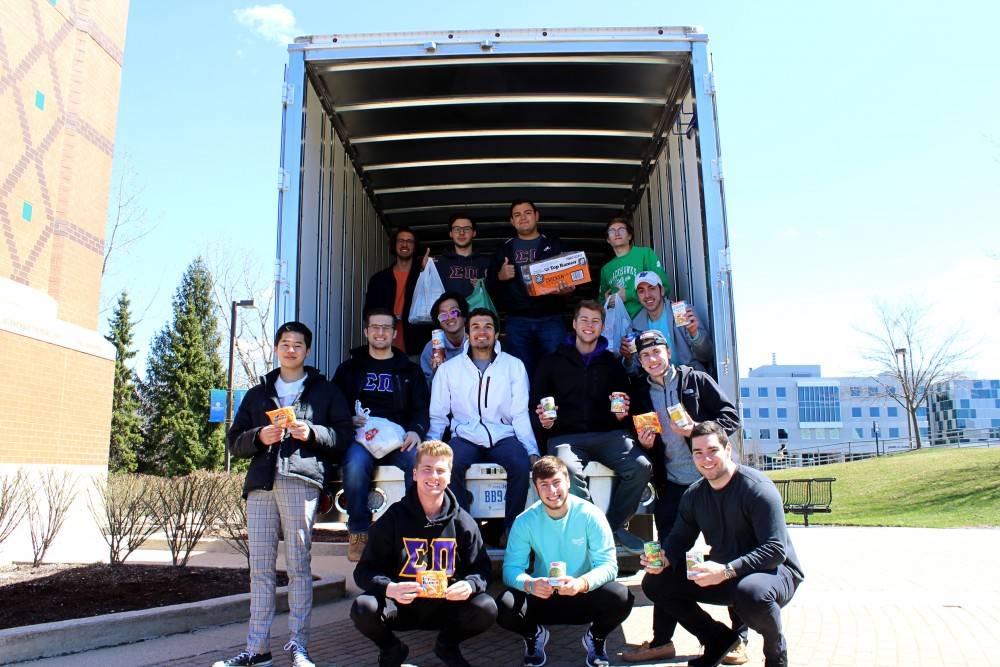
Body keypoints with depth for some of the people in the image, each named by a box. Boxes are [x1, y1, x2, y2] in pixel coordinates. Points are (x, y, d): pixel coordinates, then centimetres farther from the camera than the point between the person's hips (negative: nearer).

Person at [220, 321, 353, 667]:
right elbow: (235, 441, 18)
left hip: (301, 480, -3)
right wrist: (259, 437, -2)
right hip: (261, 483, 4)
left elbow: (344, 434, 6)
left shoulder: (326, 391, 16)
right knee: (260, 568, 3)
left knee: (299, 566, -4)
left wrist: (311, 432, -10)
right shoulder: (258, 394, 26)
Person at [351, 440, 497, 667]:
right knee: (363, 609, -31)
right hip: (400, 605, -1)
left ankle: (447, 645, 9)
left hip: (446, 605, 1)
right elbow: (364, 571, -8)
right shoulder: (393, 517, -6)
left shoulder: (463, 522, -1)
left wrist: (470, 585, -23)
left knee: (487, 609, -25)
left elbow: (481, 569, 1)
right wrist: (389, 588, -29)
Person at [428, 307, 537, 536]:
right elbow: (437, 416, 10)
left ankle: (512, 529, -11)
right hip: (465, 437, 0)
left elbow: (520, 414, 5)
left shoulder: (514, 366, 9)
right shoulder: (448, 369, 10)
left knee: (521, 464, -31)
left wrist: (532, 450, -8)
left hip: (503, 437, 0)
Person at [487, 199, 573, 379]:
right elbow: (490, 287, 13)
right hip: (517, 322, 2)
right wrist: (500, 276, -7)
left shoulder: (554, 245, 10)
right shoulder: (504, 250, 15)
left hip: (550, 319, -1)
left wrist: (567, 288, -17)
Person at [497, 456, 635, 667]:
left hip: (583, 596, 0)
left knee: (621, 598, -30)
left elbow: (608, 565, -18)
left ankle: (596, 637, 8)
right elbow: (511, 568, -14)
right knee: (504, 607, -29)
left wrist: (581, 583, -39)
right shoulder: (525, 521, -11)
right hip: (542, 596, 1)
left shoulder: (590, 515, -15)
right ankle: (534, 634, 11)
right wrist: (530, 584, -37)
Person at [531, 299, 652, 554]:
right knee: (568, 469, -37)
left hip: (608, 434, 2)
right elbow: (536, 401, 15)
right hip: (565, 435, -2)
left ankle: (615, 526, -5)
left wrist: (622, 413, -1)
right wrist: (543, 420, -5)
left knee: (641, 466, -26)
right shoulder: (553, 362, 16)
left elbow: (626, 399, 22)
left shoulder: (612, 364, 20)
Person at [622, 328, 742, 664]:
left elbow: (731, 416, -3)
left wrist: (697, 429, -16)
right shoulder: (639, 392, 9)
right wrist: (644, 443, -4)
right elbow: (637, 435, 18)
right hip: (670, 486, 3)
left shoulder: (695, 380, 0)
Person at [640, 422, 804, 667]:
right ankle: (718, 639, 12)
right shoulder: (694, 494, 2)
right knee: (654, 582, -5)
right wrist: (664, 559, -18)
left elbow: (776, 550, -26)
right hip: (722, 576, 6)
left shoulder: (757, 488, -20)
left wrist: (727, 571, -37)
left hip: (773, 571, -6)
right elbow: (679, 538, 6)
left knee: (751, 592, -41)